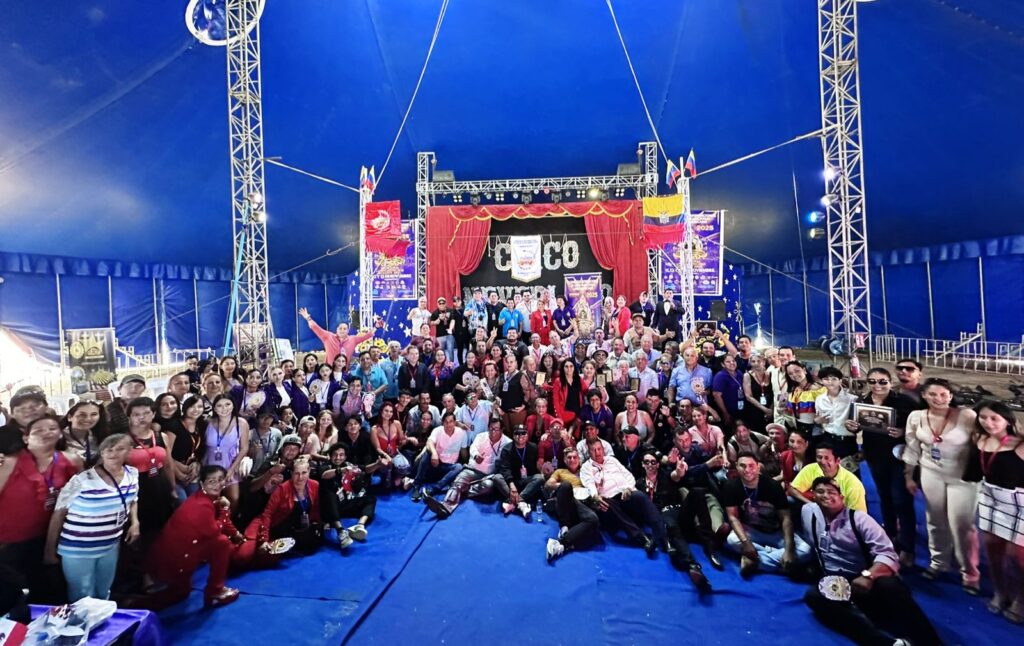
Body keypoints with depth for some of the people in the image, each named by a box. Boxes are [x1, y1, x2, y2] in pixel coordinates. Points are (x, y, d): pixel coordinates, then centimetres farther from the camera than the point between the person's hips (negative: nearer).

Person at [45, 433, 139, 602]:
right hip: (77, 549, -5)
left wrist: (135, 522, -2)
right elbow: (59, 513, -11)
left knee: (103, 594, 25)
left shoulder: (132, 474, -5)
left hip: (111, 545, 5)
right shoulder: (82, 480, -21)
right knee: (82, 599, 10)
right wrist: (50, 550, -7)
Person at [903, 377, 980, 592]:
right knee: (935, 521, 15)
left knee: (961, 524, 2)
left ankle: (969, 572, 24)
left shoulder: (967, 416, -16)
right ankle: (938, 562, 34)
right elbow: (912, 449, 5)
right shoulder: (916, 417, -5)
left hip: (963, 476, -3)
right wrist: (908, 476, 10)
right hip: (931, 474, 3)